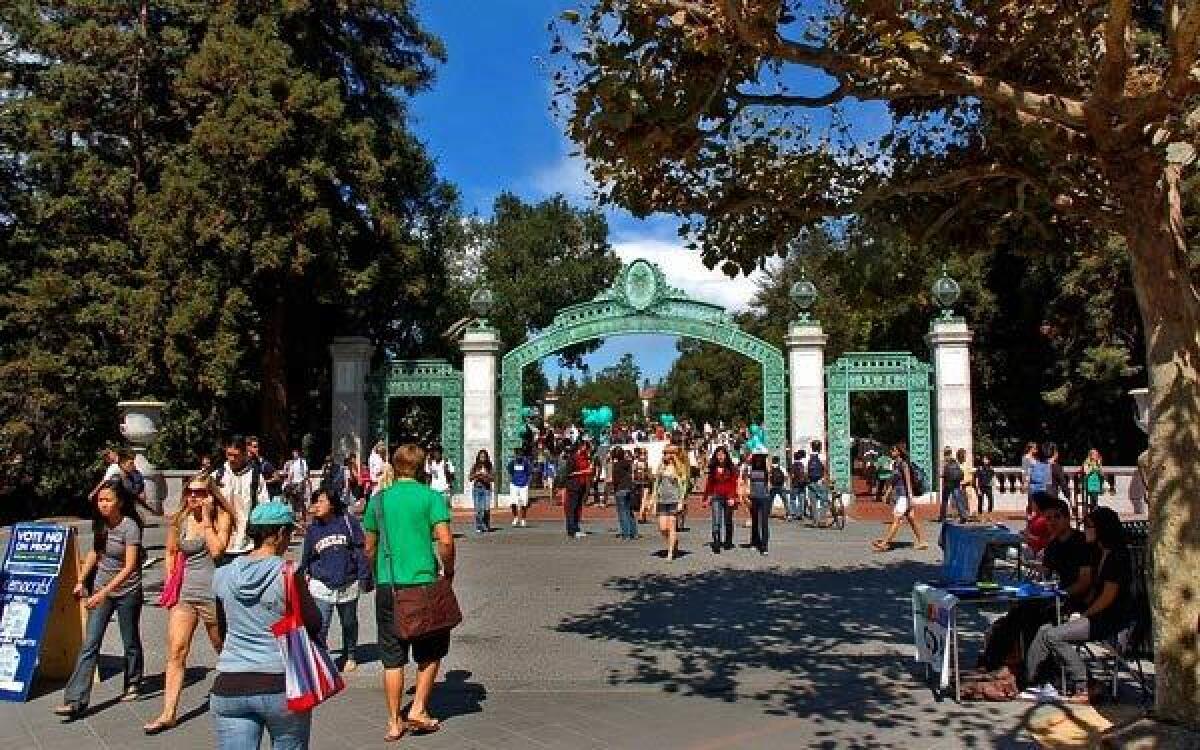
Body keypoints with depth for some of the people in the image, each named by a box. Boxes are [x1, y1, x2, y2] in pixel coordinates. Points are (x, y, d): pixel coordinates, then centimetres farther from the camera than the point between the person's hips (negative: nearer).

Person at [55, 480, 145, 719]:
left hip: (127, 591, -5)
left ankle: (133, 685, 32)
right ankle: (75, 700, -5)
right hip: (101, 589, 5)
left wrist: (103, 593, -29)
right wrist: (81, 581, 10)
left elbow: (130, 567, -23)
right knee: (89, 645, -3)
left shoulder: (130, 527, -19)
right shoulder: (99, 524, 1)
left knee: (130, 642, 11)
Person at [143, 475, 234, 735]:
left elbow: (216, 550, -22)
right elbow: (171, 552, 19)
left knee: (224, 651, 12)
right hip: (184, 594, 4)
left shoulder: (222, 518, -7)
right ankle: (169, 713, 0)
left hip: (212, 594, -4)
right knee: (175, 652, -3)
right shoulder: (179, 521, 4)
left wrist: (206, 518, -19)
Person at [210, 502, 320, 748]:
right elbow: (314, 626, -4)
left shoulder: (222, 575, 3)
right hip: (280, 684, -3)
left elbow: (223, 631, 14)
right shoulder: (288, 574, -12)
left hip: (229, 685, 3)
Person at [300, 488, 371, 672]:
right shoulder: (313, 528, 1)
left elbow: (360, 550, -2)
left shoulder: (347, 521, -5)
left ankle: (350, 656, 38)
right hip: (322, 586, 0)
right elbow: (306, 558, 13)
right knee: (320, 626, -15)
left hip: (348, 585, 0)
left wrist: (364, 577, -3)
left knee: (349, 623, 17)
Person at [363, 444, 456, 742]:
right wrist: (448, 571, 1)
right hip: (423, 582, -3)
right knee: (430, 651, 16)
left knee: (392, 658, 10)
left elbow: (369, 549, 11)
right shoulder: (431, 497, -4)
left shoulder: (379, 499, 6)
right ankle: (419, 709, 12)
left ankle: (395, 722, 16)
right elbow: (445, 541, -14)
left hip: (387, 584, 3)